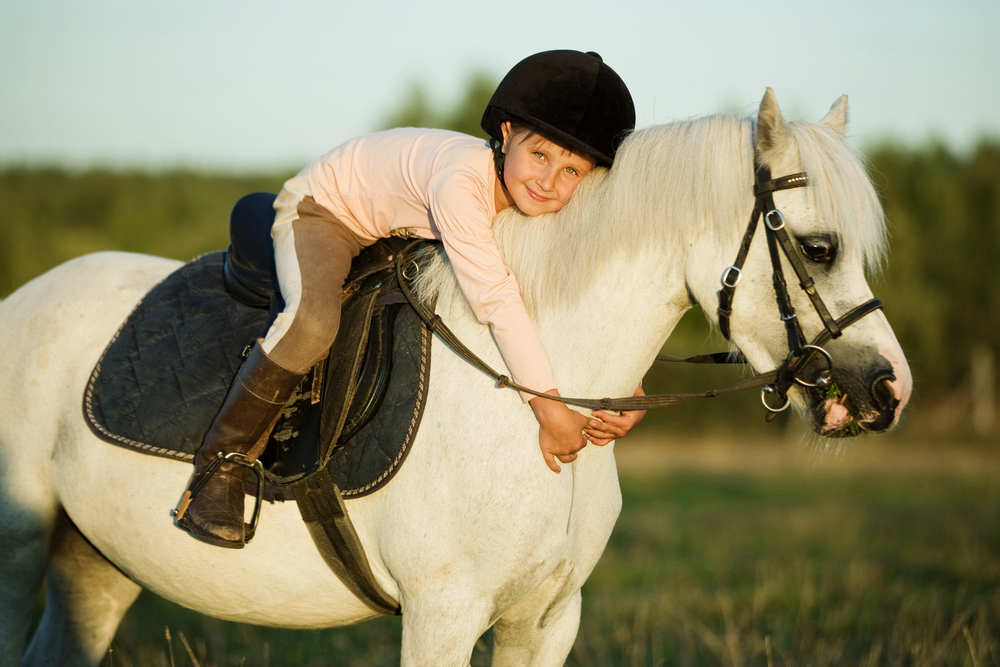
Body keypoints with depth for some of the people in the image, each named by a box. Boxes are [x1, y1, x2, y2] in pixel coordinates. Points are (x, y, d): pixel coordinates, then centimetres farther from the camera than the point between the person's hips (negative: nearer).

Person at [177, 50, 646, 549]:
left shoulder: (553, 210, -20)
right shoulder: (460, 180, -43)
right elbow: (497, 302, -46)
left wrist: (629, 391, -26)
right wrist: (550, 409, -44)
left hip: (401, 236, 8)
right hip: (322, 210, -8)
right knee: (313, 320, -33)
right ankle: (223, 463, -17)